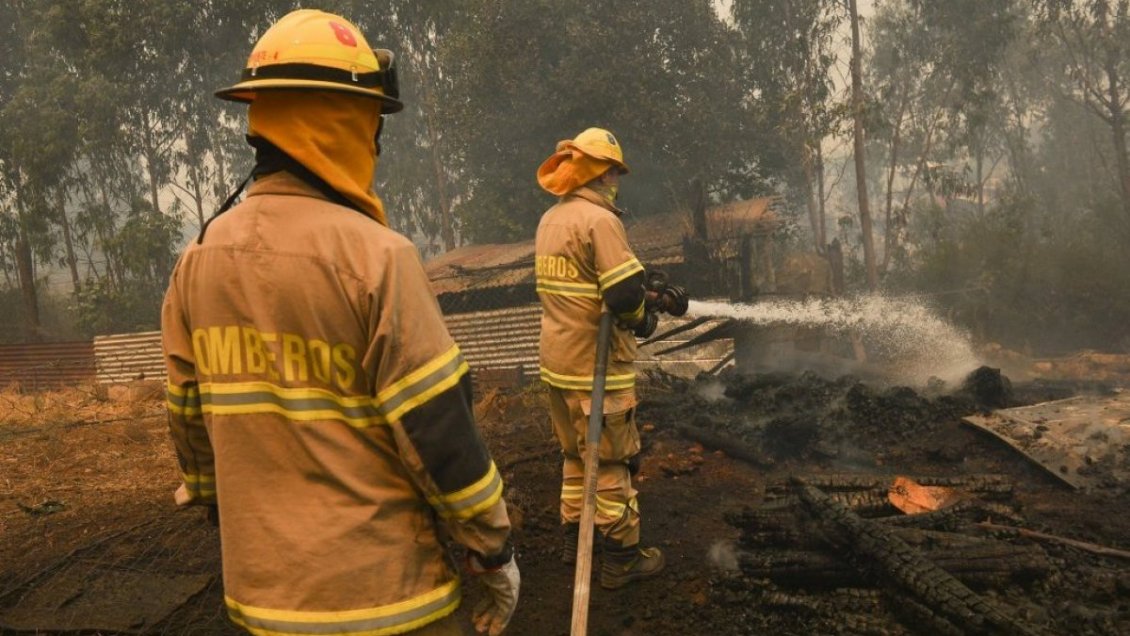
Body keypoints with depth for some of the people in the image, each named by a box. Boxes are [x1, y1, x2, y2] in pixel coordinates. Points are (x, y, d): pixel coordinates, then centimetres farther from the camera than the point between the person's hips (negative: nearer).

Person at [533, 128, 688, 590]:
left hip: (557, 361, 9)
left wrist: (652, 295, 11)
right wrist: (642, 317, -2)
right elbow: (624, 295, -24)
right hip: (595, 364, -8)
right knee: (612, 460, 3)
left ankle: (574, 538, 32)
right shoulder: (598, 219, -17)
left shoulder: (550, 220, 11)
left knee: (575, 454, 21)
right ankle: (621, 557, 14)